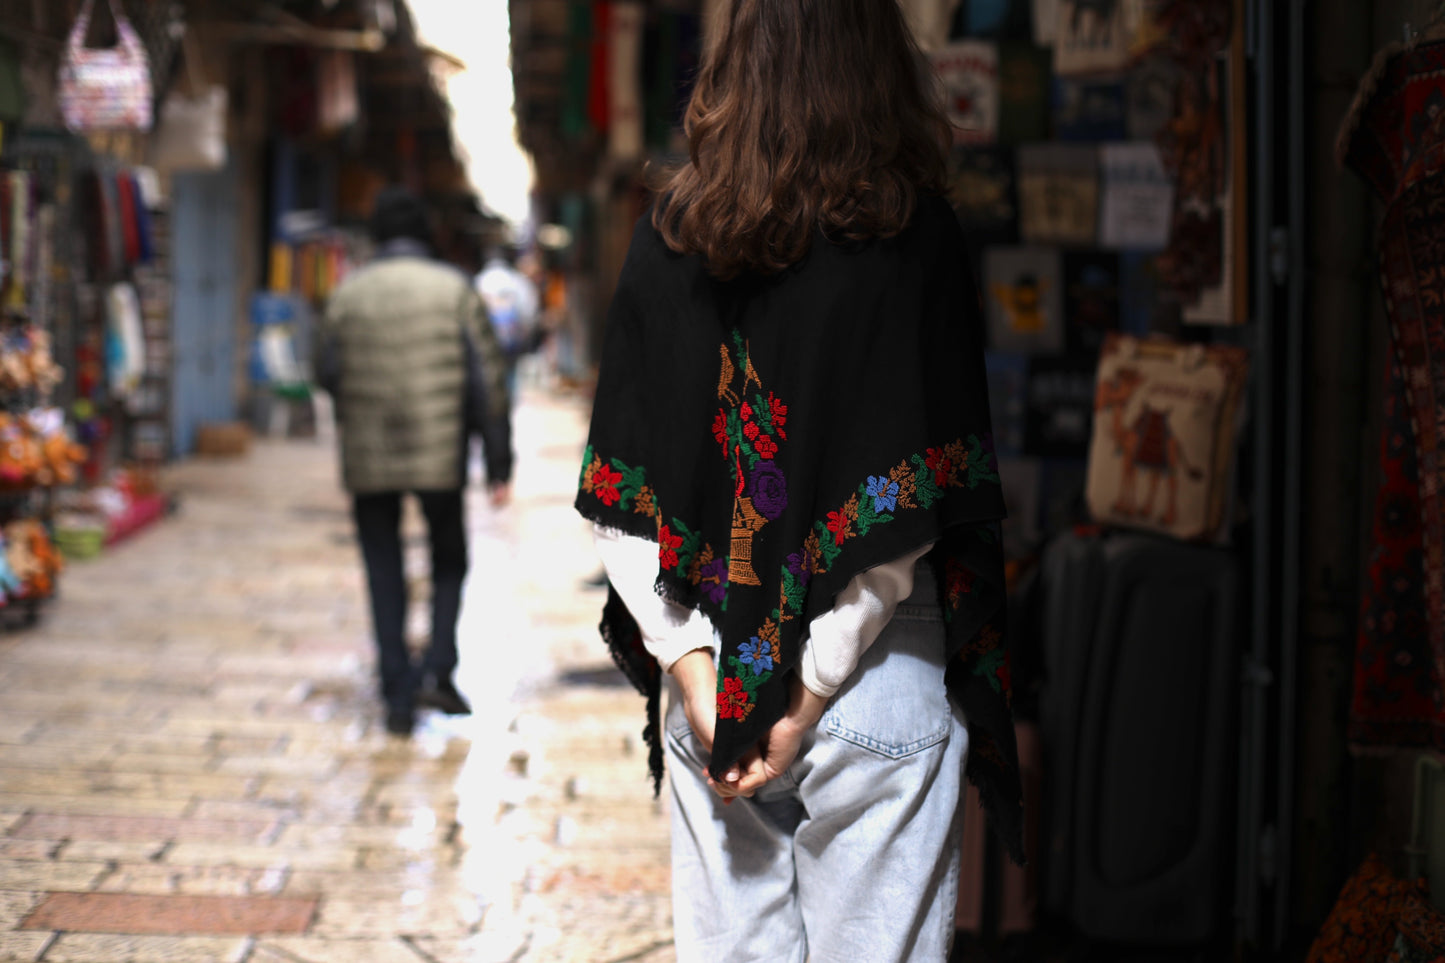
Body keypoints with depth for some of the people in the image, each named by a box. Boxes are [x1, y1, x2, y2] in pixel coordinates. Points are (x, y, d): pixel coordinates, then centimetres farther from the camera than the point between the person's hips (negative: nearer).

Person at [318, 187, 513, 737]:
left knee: (385, 578, 9)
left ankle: (398, 697, 5)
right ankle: (437, 669, 1)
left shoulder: (348, 295, 0)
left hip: (368, 460, 1)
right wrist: (499, 465, -3)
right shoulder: (455, 289, -2)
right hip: (440, 457, -1)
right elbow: (488, 379, -6)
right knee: (449, 563, 18)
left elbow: (328, 375, 6)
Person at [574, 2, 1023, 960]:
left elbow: (619, 496, 0)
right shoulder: (912, 236, -8)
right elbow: (909, 503, -14)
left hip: (709, 681, 4)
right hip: (874, 675, -4)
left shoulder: (668, 235, 3)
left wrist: (690, 663, -2)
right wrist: (808, 694, -10)